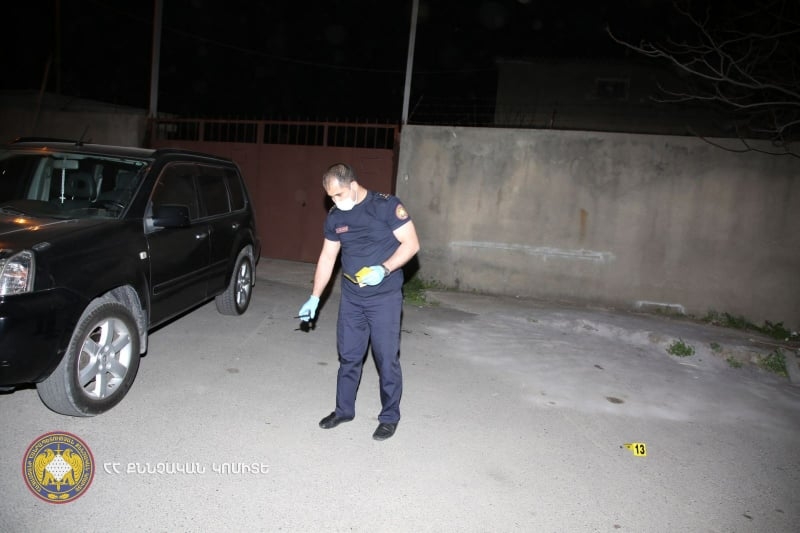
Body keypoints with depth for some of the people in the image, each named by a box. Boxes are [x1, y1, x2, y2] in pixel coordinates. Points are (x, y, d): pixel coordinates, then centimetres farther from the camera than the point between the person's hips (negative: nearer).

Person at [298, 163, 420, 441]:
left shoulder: (386, 205, -12)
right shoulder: (334, 217, 5)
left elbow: (411, 243, -13)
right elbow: (327, 258, 11)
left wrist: (383, 269, -26)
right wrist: (314, 298, 10)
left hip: (385, 298, -5)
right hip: (351, 298, 5)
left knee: (386, 358, 3)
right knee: (348, 356, 13)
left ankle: (390, 416, 20)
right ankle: (344, 409, 31)